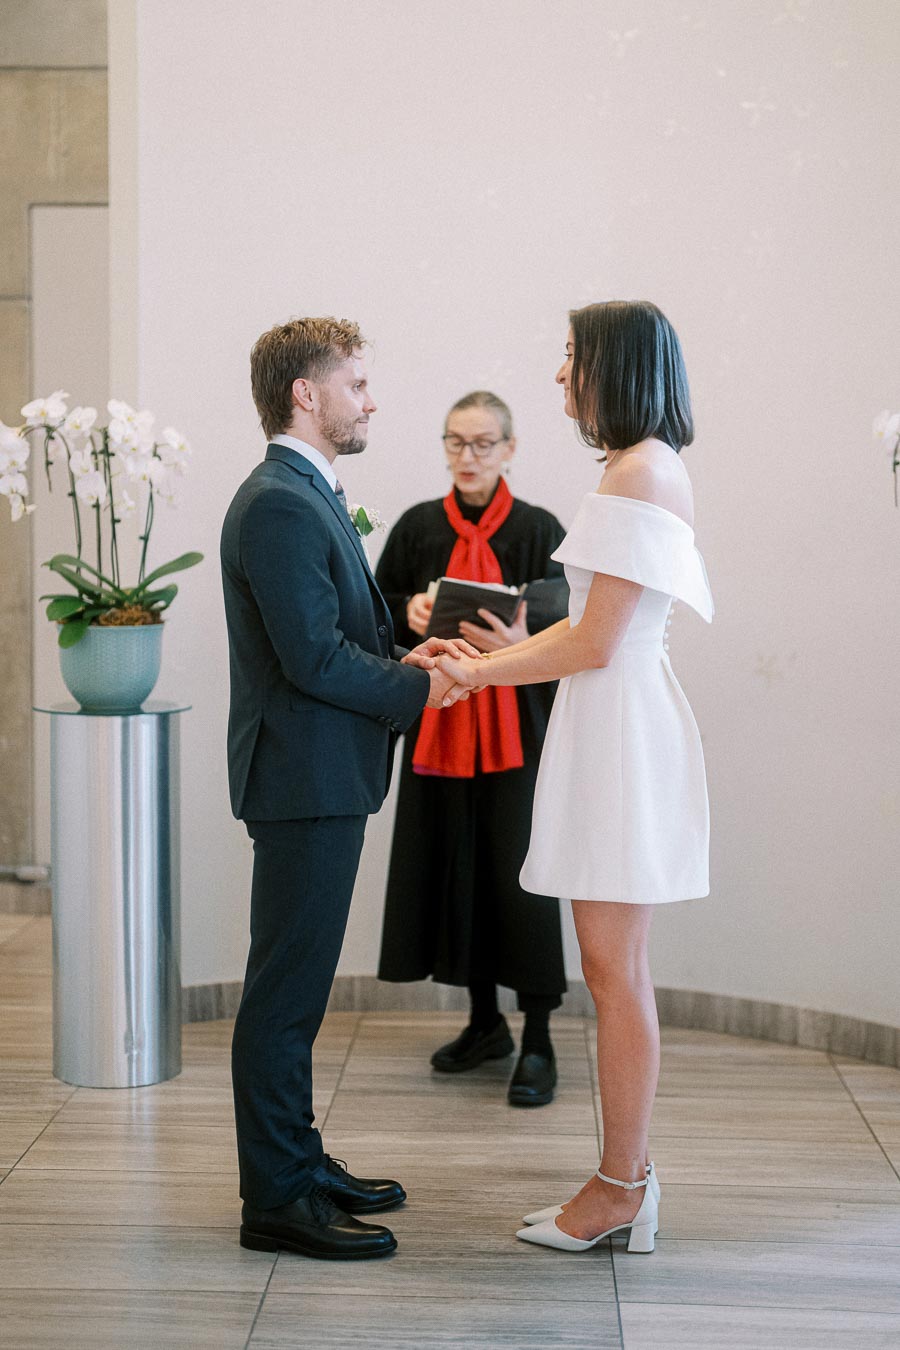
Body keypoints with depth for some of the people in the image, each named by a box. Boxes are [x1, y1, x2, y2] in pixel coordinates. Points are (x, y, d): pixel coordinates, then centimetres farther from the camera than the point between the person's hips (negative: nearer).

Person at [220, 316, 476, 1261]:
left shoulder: (309, 497, 17)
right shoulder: (278, 505, -17)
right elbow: (314, 659, -23)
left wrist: (403, 660, 4)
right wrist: (419, 689, -12)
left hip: (326, 778, 11)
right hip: (305, 778, -11)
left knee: (298, 985, 17)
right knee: (285, 989, -3)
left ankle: (296, 1158, 28)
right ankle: (275, 1200, 5)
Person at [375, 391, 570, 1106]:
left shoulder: (539, 530, -3)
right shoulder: (417, 527, 6)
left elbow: (567, 629, -8)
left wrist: (521, 642, -29)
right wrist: (410, 613, -11)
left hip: (516, 729, -3)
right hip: (439, 724, 4)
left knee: (520, 873, -5)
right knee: (453, 867, 8)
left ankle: (538, 1039, 4)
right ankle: (486, 1022, 23)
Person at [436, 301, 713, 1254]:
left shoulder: (641, 472, -14)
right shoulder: (649, 470, 17)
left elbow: (595, 642, -17)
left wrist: (478, 674, -8)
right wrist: (493, 657, 15)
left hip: (619, 731, -10)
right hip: (609, 728, 10)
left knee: (614, 971, -3)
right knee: (614, 970, 12)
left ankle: (620, 1190, 7)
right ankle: (626, 1176, 20)